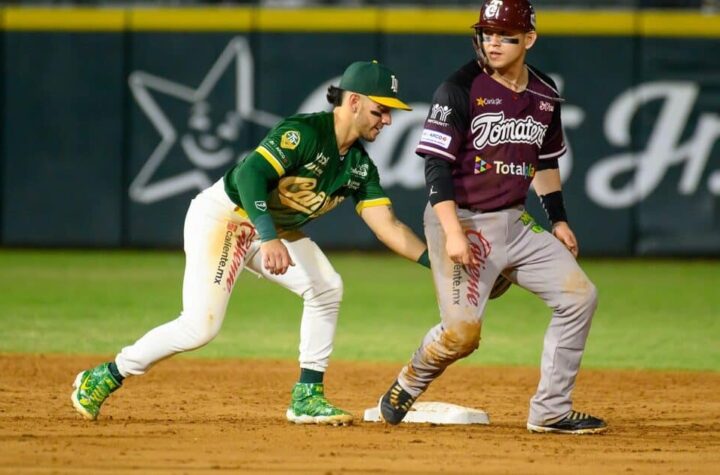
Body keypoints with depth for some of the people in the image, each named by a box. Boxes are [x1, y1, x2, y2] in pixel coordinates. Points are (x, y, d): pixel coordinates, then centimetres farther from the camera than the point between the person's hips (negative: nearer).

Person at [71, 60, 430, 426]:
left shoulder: (359, 167, 2)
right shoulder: (304, 132, -23)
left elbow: (387, 225, -2)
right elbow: (250, 174, -34)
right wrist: (269, 239, -44)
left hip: (276, 227, 9)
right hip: (224, 215, -8)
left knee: (326, 288, -7)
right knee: (201, 324, -17)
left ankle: (307, 397, 0)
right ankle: (103, 379, -3)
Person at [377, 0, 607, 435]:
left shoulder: (545, 94, 7)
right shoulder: (461, 89, -12)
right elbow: (437, 165, -15)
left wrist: (559, 219, 17)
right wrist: (453, 232, -23)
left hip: (515, 223, 7)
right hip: (463, 221, -7)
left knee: (579, 296, -3)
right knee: (462, 331, -15)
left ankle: (551, 411, 4)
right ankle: (410, 383, 17)